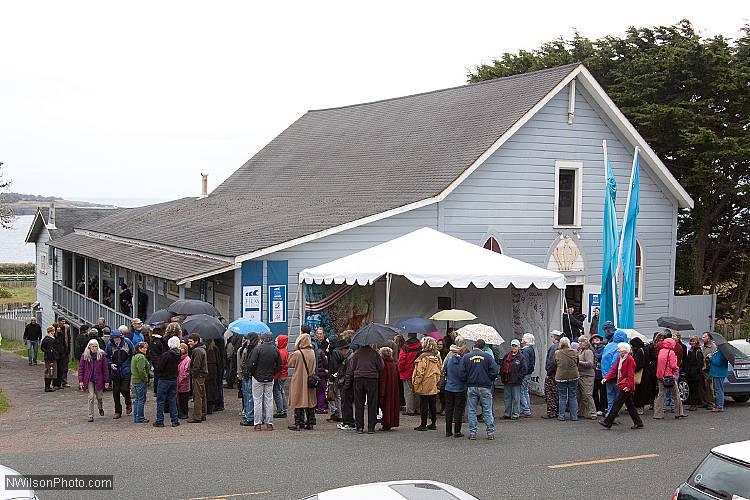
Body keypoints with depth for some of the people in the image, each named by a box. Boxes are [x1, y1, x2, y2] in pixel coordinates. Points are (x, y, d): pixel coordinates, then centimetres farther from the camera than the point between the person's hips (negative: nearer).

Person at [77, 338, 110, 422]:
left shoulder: (101, 355, -4)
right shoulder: (84, 356, -3)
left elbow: (105, 368, -1)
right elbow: (80, 368, 0)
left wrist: (106, 381, -3)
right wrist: (80, 380, -6)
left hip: (98, 379, 1)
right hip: (89, 380, -1)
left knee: (99, 396, 12)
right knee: (91, 396, -9)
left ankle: (100, 408, 46)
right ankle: (90, 416, -1)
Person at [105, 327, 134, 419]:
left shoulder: (127, 342, -5)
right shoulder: (110, 345, -2)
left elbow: (133, 354, 6)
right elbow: (106, 357, 10)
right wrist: (110, 364, -6)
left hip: (126, 371, -2)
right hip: (115, 371, 2)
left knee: (124, 389, -10)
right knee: (115, 392, 5)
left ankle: (128, 403, 22)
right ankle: (118, 411, 18)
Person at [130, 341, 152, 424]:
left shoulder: (134, 356, 17)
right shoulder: (141, 357, -16)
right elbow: (141, 370, -24)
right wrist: (146, 379, -14)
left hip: (135, 380, 10)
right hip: (141, 381, -10)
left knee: (138, 399, 16)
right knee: (141, 399, -4)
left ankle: (136, 417, 21)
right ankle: (140, 418, -2)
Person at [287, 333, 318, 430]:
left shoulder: (297, 354, -16)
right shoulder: (312, 353, 0)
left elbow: (289, 363, -3)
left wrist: (291, 354, 9)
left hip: (299, 381, -5)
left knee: (299, 401, 1)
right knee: (310, 401, 10)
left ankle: (298, 423, 2)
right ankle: (310, 423, 14)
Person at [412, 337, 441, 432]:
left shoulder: (423, 357, -16)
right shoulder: (437, 357, 5)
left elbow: (420, 373, -15)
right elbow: (440, 371, 12)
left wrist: (415, 385, -8)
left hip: (425, 386, -6)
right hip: (434, 387, 6)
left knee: (424, 405, 0)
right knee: (433, 405, 12)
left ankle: (423, 425, 3)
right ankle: (433, 423, 17)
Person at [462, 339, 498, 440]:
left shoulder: (466, 357, -2)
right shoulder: (488, 356, -4)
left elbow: (462, 373, -4)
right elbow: (494, 371, -7)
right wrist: (489, 380, 10)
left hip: (471, 387, 1)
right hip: (485, 387, 0)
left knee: (472, 410, 8)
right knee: (487, 410, 6)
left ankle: (472, 432, 6)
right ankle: (490, 432, 7)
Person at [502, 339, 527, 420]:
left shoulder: (521, 357, -3)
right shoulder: (506, 356, 14)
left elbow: (525, 369, -7)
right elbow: (502, 367, 20)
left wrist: (518, 377, -11)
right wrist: (502, 377, 9)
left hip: (516, 382, -5)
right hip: (506, 381, 6)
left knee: (516, 398, -1)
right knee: (507, 398, 10)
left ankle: (515, 414, 6)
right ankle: (507, 413, 19)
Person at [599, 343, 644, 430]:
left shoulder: (629, 359, -15)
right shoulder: (620, 358, 12)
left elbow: (631, 374, -17)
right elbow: (614, 369, 10)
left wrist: (629, 386, -20)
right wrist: (606, 378, -1)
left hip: (626, 387, -9)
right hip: (622, 386, 9)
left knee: (616, 404, -7)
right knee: (630, 405, 13)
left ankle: (607, 423, -4)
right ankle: (638, 423, 20)